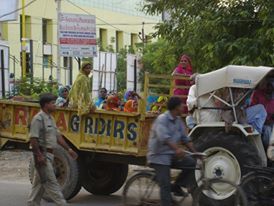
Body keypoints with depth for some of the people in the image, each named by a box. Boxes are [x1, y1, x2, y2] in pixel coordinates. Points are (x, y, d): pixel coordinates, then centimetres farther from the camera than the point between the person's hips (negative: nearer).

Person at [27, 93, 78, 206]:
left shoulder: (50, 118, 15)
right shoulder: (38, 119, -14)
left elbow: (58, 136, 19)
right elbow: (33, 138, -20)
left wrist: (68, 149, 15)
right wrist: (39, 155, -25)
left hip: (49, 154, 10)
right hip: (42, 155, -10)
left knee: (39, 183, 13)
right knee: (51, 182, -7)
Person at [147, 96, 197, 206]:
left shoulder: (178, 121, 9)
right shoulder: (162, 119, -16)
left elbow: (185, 138, 12)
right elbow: (163, 137, -32)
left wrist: (195, 152, 2)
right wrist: (177, 149, -45)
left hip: (171, 155, 7)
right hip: (159, 156, -7)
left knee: (191, 162, -13)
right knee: (165, 185, -12)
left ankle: (176, 186, 2)